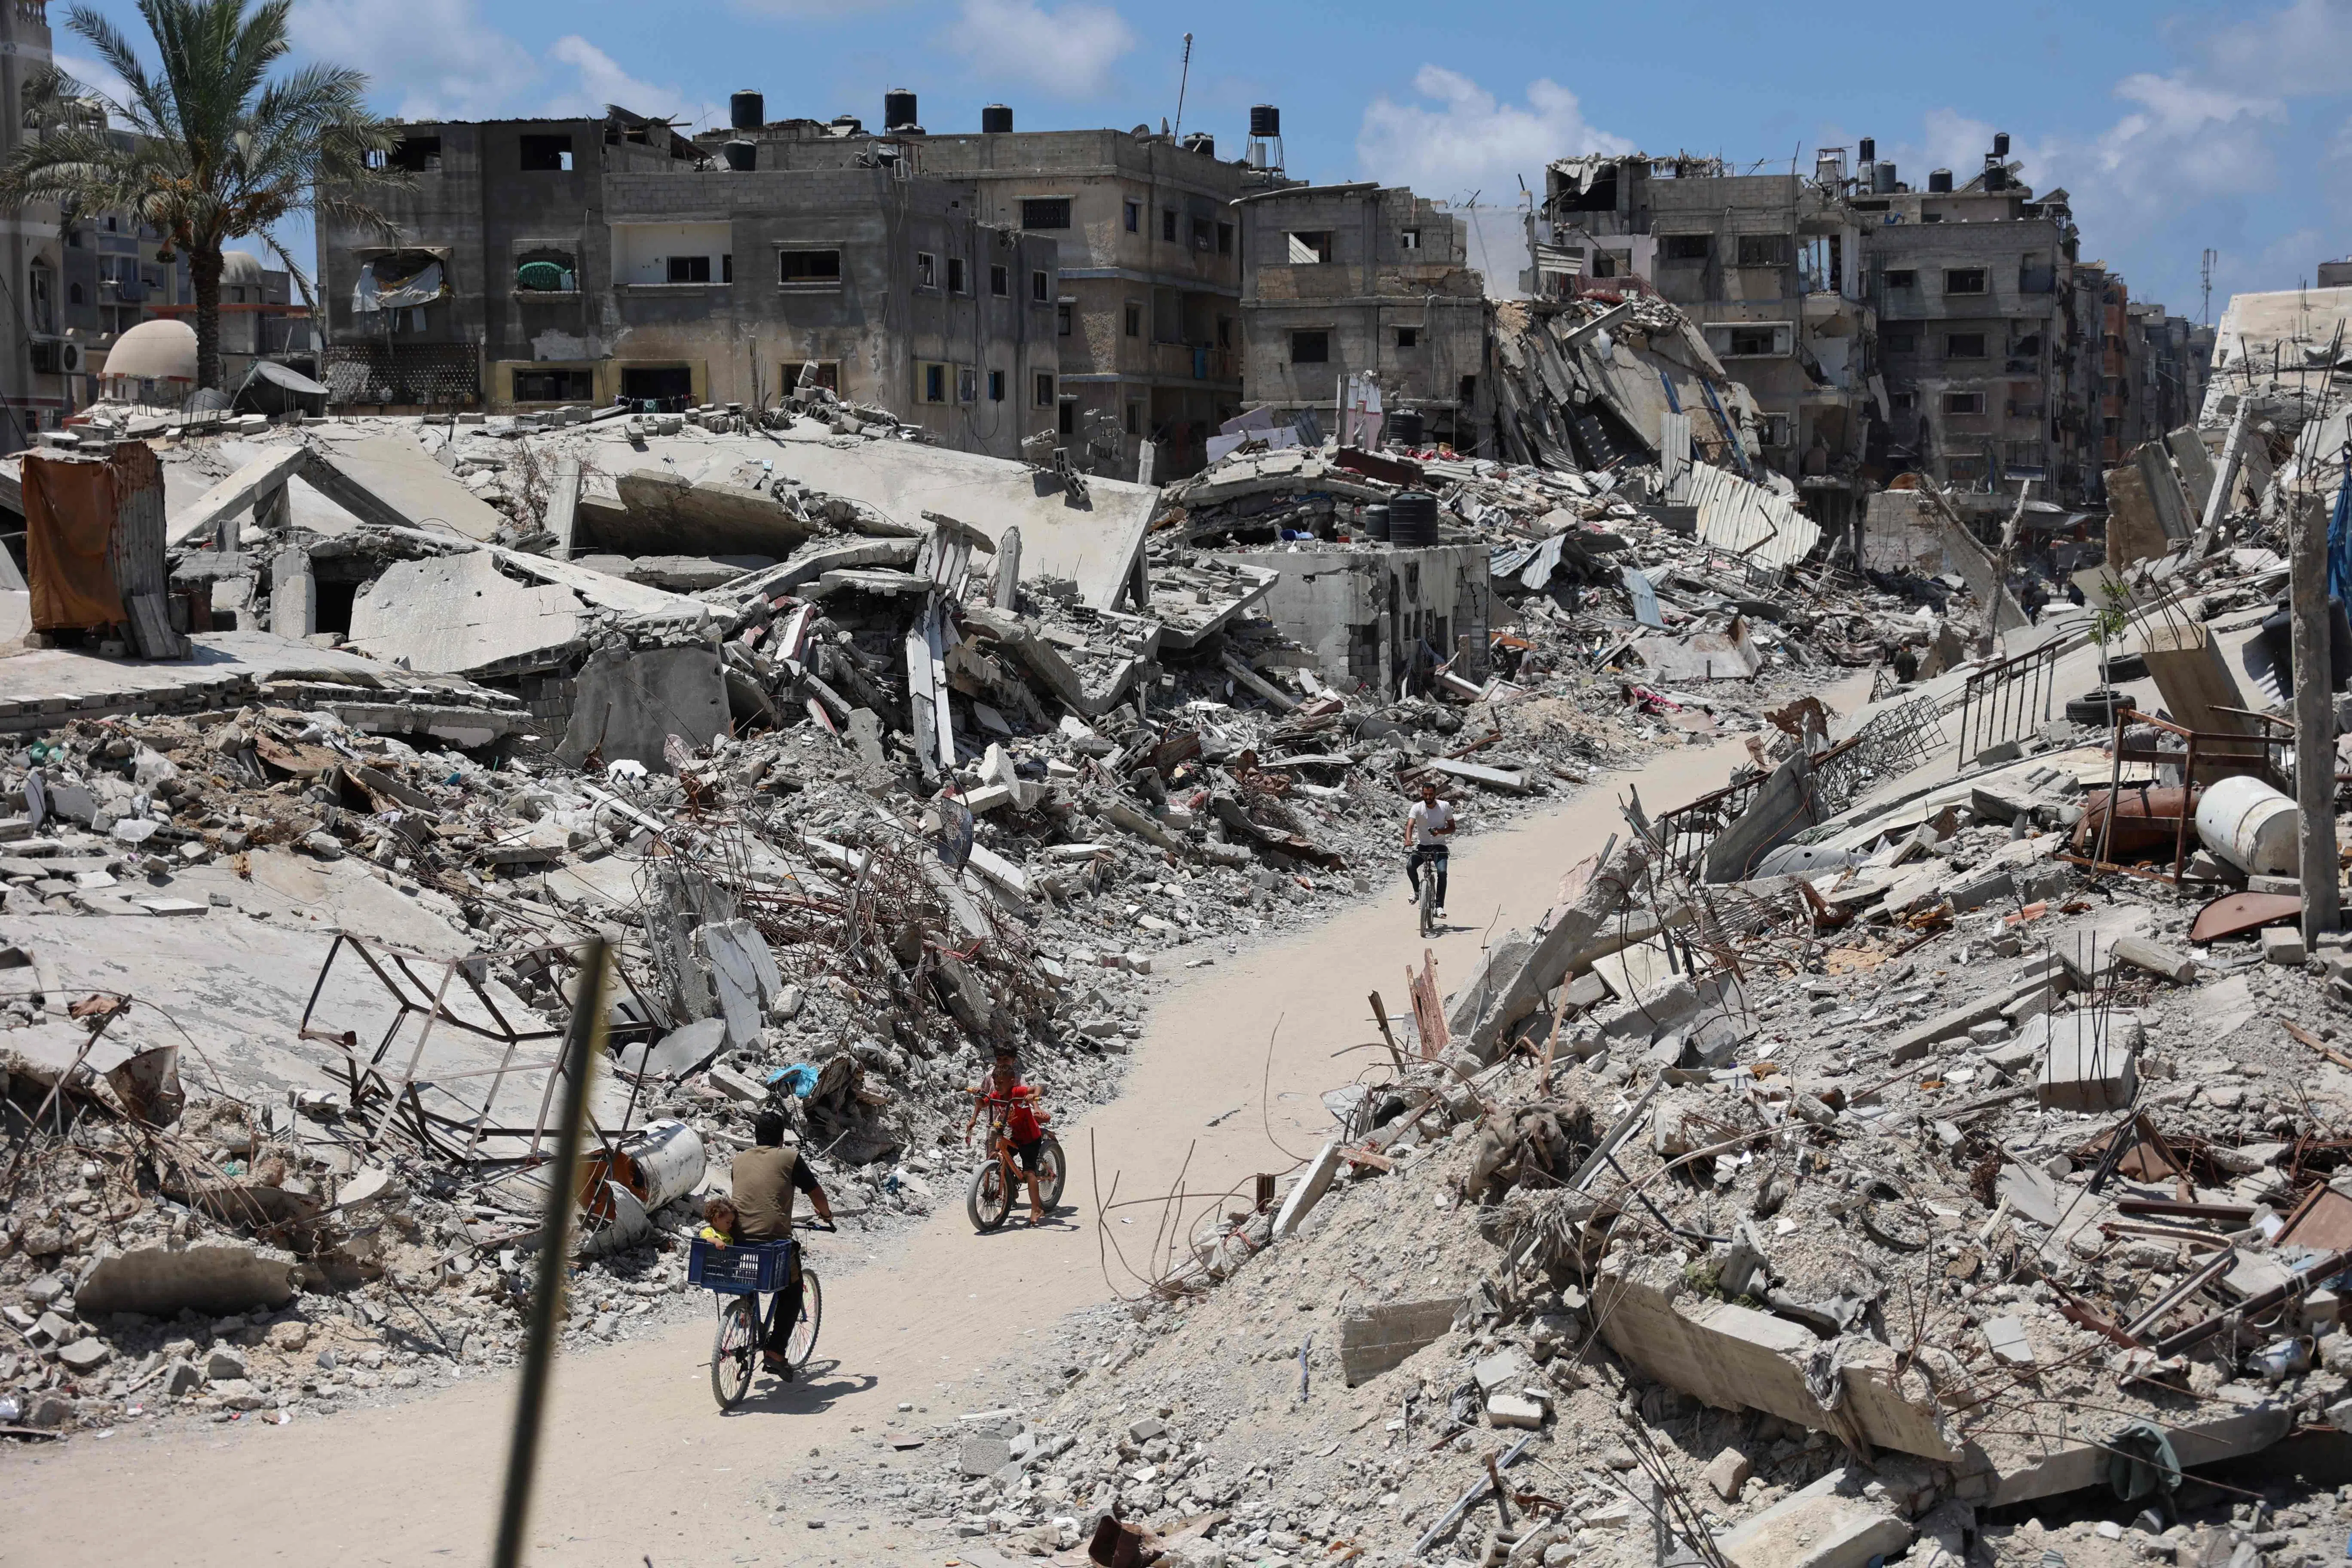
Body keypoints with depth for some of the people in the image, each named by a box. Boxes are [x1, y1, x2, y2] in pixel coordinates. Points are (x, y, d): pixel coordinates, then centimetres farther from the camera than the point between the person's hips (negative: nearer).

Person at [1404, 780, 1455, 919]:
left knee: (1442, 872, -25)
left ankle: (1440, 906, -18)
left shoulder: (1445, 807, -3)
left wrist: (1440, 832, -19)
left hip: (1439, 847, -1)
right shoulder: (1417, 808, -6)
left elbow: (1452, 828, 3)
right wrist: (1408, 840, -43)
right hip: (1422, 846, 1)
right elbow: (1410, 825, -21)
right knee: (1410, 866, -25)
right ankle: (1417, 890, 6)